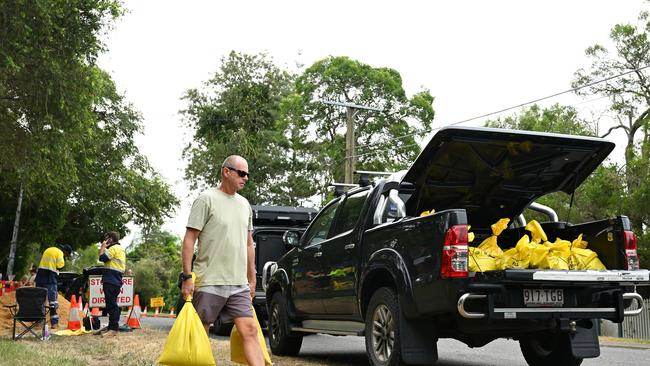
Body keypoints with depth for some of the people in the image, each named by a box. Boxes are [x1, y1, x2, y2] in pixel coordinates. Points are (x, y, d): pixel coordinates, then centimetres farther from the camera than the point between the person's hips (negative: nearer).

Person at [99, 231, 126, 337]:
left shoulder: (114, 248, -8)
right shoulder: (121, 249, 24)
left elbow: (102, 258, -16)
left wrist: (103, 247, -1)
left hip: (111, 281, -10)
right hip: (116, 280, 10)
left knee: (111, 304, -12)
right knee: (112, 304, 12)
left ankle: (113, 329, -16)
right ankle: (112, 327, 16)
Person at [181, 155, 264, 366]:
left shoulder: (245, 204, 15)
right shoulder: (207, 199, -5)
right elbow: (189, 239, -8)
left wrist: (251, 280, 21)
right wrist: (187, 276, -14)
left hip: (239, 285, 5)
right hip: (209, 283, -5)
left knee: (250, 331, -4)